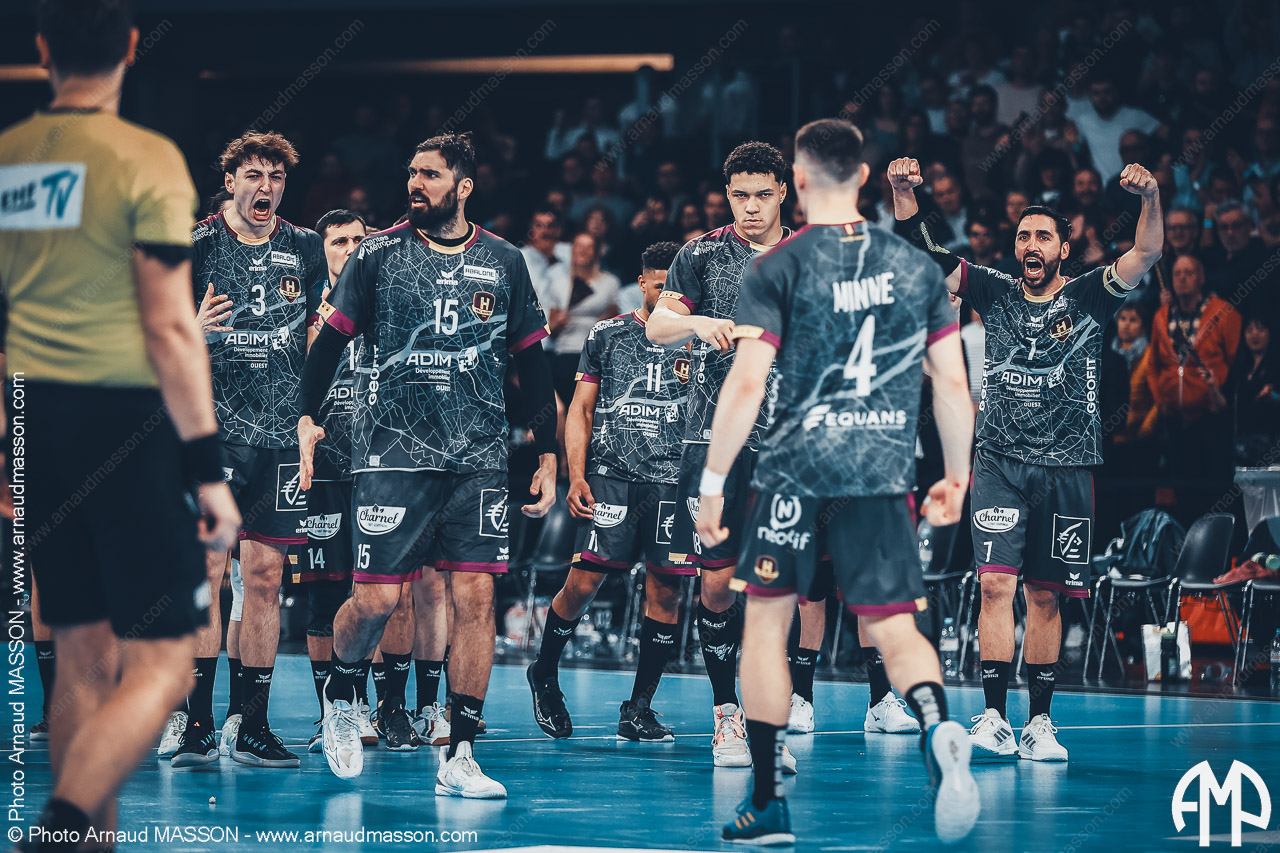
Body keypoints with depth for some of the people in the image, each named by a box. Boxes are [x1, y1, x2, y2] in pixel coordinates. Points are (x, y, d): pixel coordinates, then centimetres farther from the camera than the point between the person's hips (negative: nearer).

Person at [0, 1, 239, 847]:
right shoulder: (147, 160, -9)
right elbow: (170, 326, -13)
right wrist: (208, 467, -10)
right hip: (127, 419, -6)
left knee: (84, 659, 14)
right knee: (160, 665, -4)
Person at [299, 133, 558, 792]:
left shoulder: (504, 263, 9)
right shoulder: (378, 255, 3)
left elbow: (531, 361, 14)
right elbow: (331, 338, 5)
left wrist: (549, 456, 11)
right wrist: (307, 418, -9)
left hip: (479, 459, 2)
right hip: (391, 452, -2)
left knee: (474, 597, -6)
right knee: (376, 600, -6)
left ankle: (458, 757, -1)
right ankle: (339, 694, 26)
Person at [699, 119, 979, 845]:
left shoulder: (780, 267, -3)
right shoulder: (917, 267, 8)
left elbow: (747, 384, -10)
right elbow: (954, 386, 7)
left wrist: (713, 482, -3)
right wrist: (957, 479, 18)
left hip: (796, 469, -2)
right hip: (884, 471, 2)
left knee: (767, 621, 12)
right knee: (894, 629, 5)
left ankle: (767, 805, 13)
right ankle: (938, 727, -28)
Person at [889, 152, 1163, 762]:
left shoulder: (1089, 299, 3)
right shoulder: (994, 294, 7)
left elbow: (1146, 255, -11)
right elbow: (921, 257, 2)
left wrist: (1150, 198, -29)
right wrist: (904, 194, -14)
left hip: (1067, 467, 0)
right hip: (1000, 462, 0)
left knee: (1045, 596, 6)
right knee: (996, 583, -13)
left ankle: (1040, 723, 13)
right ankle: (994, 720, -14)